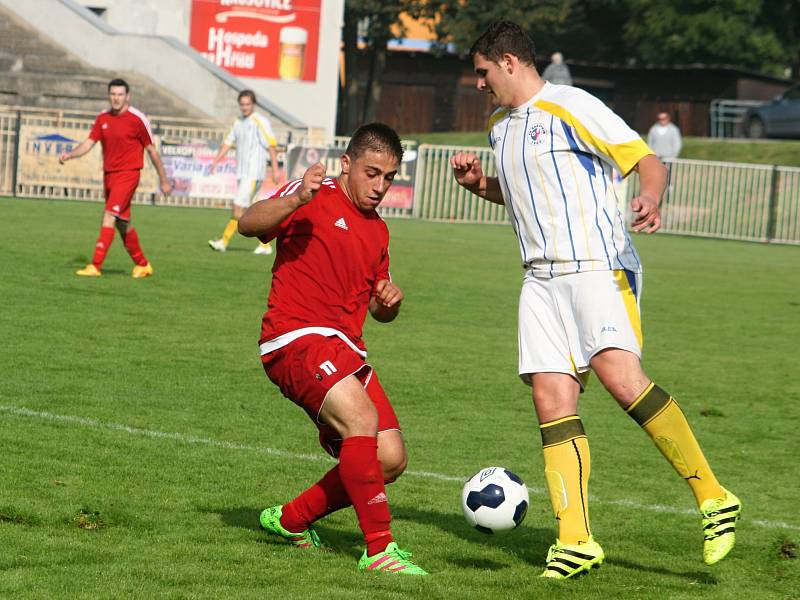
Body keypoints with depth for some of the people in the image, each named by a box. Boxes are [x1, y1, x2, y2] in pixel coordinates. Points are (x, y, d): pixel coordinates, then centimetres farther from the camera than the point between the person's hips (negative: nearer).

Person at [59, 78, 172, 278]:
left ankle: (95, 266, -20)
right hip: (108, 174, 7)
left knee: (109, 216, -18)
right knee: (122, 223, 13)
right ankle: (142, 265, 28)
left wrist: (164, 180, 2)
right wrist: (70, 154, -16)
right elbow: (89, 143, 4)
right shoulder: (103, 119, 6)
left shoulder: (137, 119, -9)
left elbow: (151, 150, -2)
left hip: (128, 174, -7)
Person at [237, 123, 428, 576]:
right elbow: (248, 224, -17)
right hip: (296, 338, -8)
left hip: (346, 350, 8)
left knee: (391, 460, -1)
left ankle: (291, 520, 18)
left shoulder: (379, 231, 20)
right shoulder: (316, 198, -1)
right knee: (362, 418, -30)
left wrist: (389, 301, 5)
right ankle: (379, 549, -27)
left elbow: (378, 310, 29)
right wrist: (295, 201, -35)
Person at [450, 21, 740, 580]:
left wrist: (650, 201, -31)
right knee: (551, 398, -5)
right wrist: (479, 184, 15)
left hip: (598, 266, -7)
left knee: (621, 376, -25)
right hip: (542, 278, 8)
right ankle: (576, 540, -4)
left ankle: (712, 497, -17)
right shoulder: (501, 127, 19)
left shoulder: (571, 107, -7)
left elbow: (649, 162, -10)